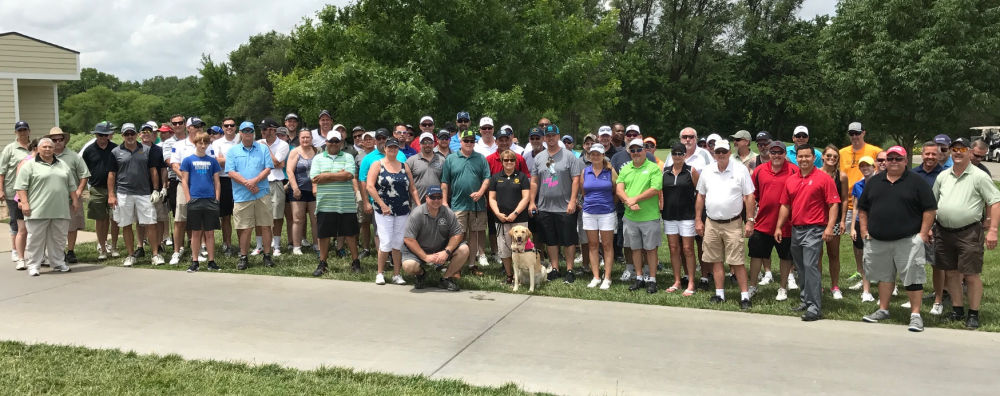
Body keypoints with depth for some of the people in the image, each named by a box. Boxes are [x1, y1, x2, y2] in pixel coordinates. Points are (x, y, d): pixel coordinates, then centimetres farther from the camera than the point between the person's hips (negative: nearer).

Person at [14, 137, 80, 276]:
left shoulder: (62, 165, 17)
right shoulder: (30, 165, 1)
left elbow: (71, 186, 20)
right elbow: (21, 186, -4)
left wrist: (75, 200, 14)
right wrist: (24, 202, -11)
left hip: (60, 211, 4)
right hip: (38, 211, -4)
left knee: (58, 238, 9)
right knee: (36, 238, 0)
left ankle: (58, 263, 18)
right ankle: (33, 266, 7)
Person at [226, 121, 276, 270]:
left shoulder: (263, 148, 10)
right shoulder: (232, 151, 9)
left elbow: (268, 169, 1)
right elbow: (231, 172, -1)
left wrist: (255, 180, -13)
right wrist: (246, 183, -13)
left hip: (262, 194, 1)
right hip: (242, 195, 0)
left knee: (266, 226, 2)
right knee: (244, 228, 2)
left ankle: (267, 256, 11)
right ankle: (243, 258, 12)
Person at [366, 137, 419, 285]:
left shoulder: (404, 166, 12)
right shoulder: (377, 165, 1)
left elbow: (412, 189, 14)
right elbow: (370, 186, -9)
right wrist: (382, 205, -14)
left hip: (403, 212, 4)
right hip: (384, 211, -3)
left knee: (399, 243, 6)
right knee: (386, 243, -6)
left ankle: (396, 274, 15)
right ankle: (380, 273, 11)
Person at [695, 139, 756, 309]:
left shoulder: (740, 170, -3)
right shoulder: (707, 171, 7)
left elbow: (749, 197, -2)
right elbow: (701, 196, 14)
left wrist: (750, 221, -7)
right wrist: (698, 220, 10)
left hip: (733, 224, -4)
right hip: (711, 224, 4)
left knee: (737, 262, -5)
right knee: (716, 261, 9)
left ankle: (745, 296, 3)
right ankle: (720, 294, 18)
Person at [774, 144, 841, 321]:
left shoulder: (824, 178, -5)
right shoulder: (790, 180, 12)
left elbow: (833, 204, -8)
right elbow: (785, 205, 16)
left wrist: (829, 227, -17)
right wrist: (779, 227, 12)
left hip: (814, 229, -7)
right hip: (795, 229, 7)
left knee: (810, 266, -14)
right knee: (801, 268, 15)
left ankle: (815, 307, -12)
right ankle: (805, 300, 27)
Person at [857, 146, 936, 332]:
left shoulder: (916, 182, 0)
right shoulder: (874, 181, 11)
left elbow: (930, 209, -2)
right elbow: (862, 208, 16)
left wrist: (923, 233, -8)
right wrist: (864, 231, 7)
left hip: (908, 240, -4)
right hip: (878, 241, 4)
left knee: (912, 277, -2)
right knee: (884, 275, 14)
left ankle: (915, 314, 5)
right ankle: (883, 310, 25)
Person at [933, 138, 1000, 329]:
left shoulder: (979, 176, -4)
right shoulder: (943, 176, 11)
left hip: (969, 233, -5)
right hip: (944, 232, 5)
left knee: (972, 276, -1)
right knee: (952, 274, 12)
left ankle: (973, 314, 10)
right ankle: (958, 310, 24)